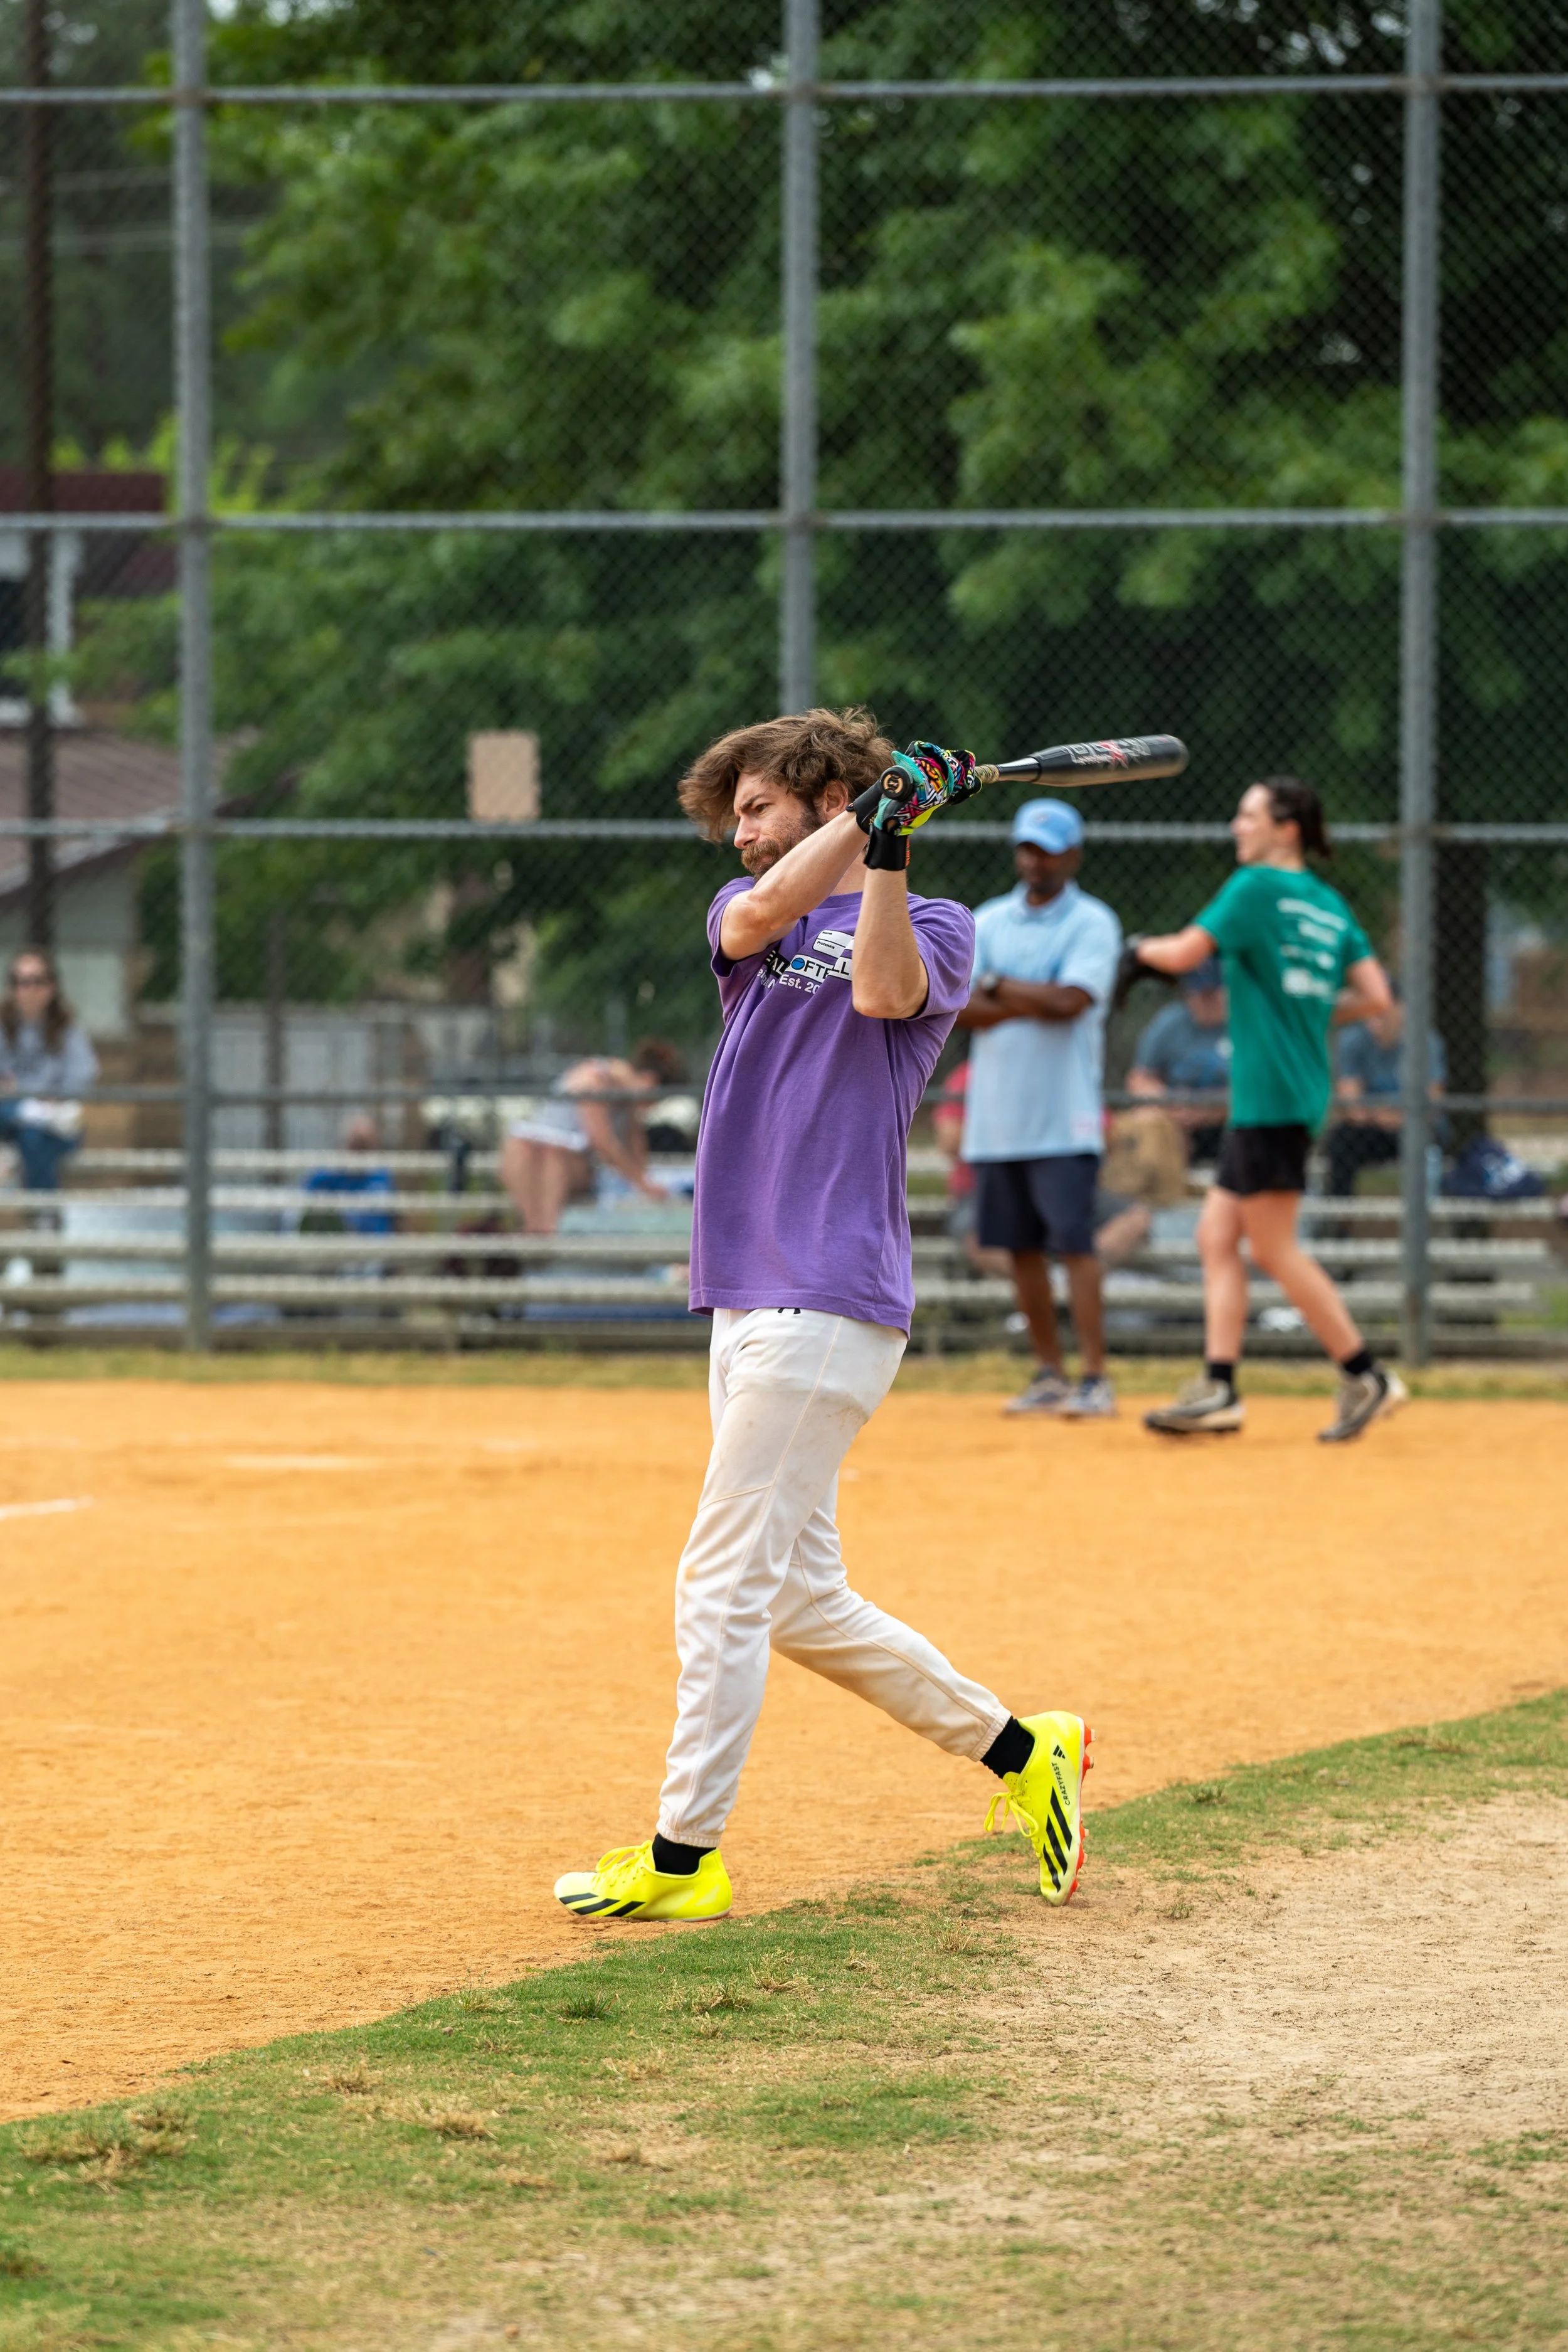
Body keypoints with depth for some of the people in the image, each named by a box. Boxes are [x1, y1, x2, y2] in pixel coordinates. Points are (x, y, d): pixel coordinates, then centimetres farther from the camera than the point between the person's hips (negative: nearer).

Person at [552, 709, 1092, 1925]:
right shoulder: (748, 911, 18)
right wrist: (866, 811, -11)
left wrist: (885, 837, -24)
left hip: (831, 1300, -8)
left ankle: (683, 1857, -3)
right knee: (799, 1600, 12)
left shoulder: (932, 925, 1)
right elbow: (756, 920, -7)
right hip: (751, 1300, 8)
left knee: (725, 1583, -8)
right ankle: (1023, 1753, 23)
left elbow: (885, 990, -21)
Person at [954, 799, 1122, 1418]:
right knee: (1021, 1246, 7)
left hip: (1063, 1117, -5)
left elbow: (1070, 1001, -16)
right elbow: (959, 1009, 0)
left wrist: (997, 986, -6)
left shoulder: (1092, 923, -1)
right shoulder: (989, 922, 12)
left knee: (1074, 1243, -11)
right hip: (996, 1117, 5)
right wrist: (1035, 1002, -13)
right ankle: (1049, 1374, 15)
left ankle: (1095, 1377, -11)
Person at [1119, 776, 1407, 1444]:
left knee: (1275, 1250, -5)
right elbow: (1375, 995, 10)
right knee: (1216, 1236, 9)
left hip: (1270, 1095, -9)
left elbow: (1183, 954, -13)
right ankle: (1219, 1388, 4)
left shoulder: (1257, 887, -10)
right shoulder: (1331, 906, 13)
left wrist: (1140, 949, 6)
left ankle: (1365, 1376, -4)